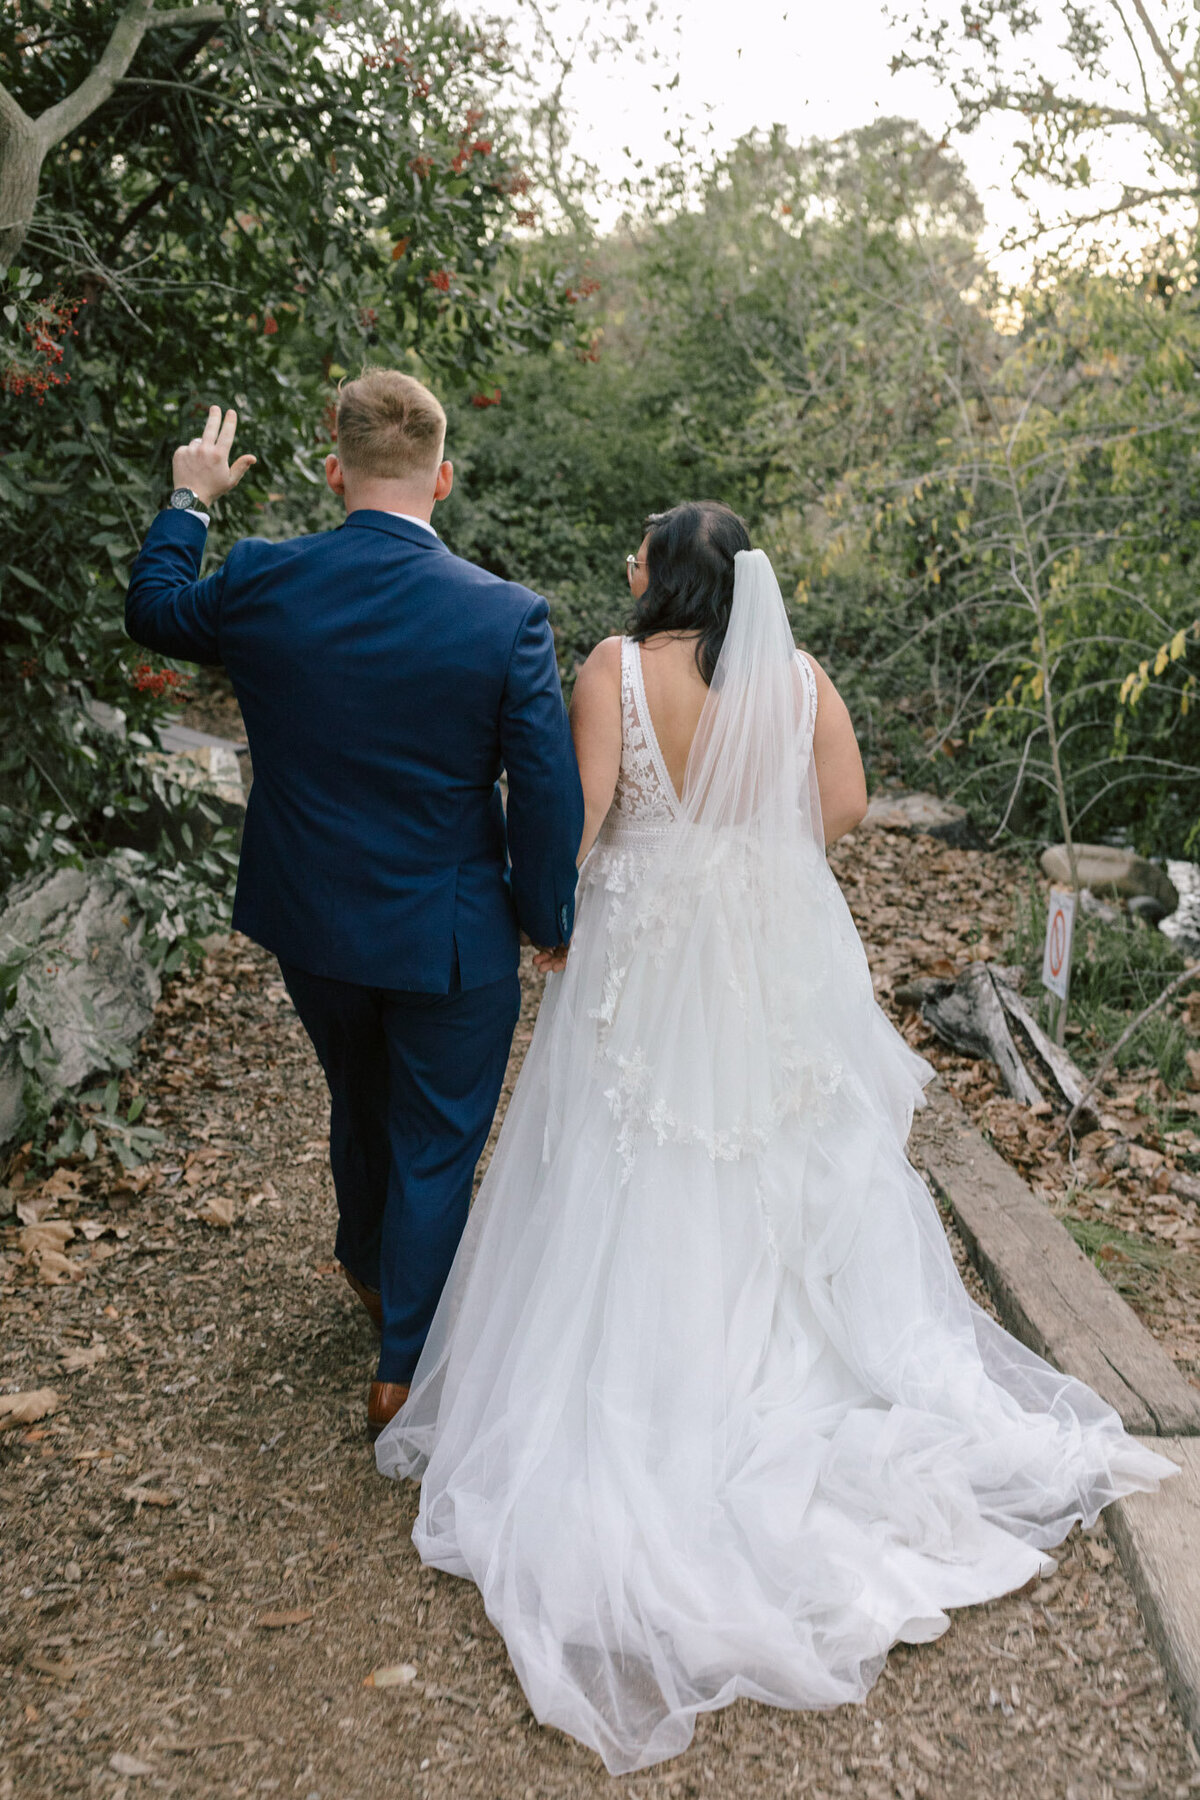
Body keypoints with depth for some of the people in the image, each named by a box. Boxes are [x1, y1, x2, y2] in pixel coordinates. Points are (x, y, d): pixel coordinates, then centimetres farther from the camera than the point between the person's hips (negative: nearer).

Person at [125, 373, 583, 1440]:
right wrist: (551, 925, 0)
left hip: (310, 925, 4)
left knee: (361, 1104, 29)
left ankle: (370, 1270, 54)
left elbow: (153, 611, 11)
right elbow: (548, 794, -15)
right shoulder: (507, 617, -19)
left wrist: (190, 500, 24)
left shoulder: (260, 583, -12)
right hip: (450, 941, -4)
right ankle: (404, 1370, 26)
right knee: (438, 1149, 14)